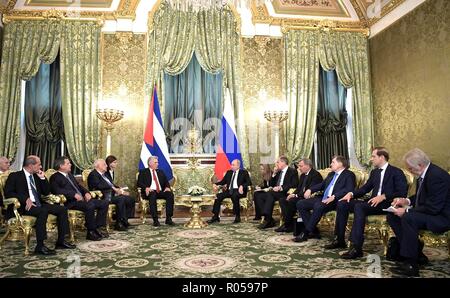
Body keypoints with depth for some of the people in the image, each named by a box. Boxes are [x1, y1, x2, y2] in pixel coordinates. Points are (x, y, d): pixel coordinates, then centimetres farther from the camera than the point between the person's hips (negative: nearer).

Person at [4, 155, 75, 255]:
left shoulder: (36, 176, 18)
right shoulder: (15, 176, 1)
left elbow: (46, 192, 17)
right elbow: (8, 193, -10)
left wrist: (43, 178, 4)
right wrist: (26, 199, -22)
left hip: (38, 204, 7)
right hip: (24, 206, -7)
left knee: (62, 209, -13)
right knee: (43, 211, -36)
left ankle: (61, 241, -9)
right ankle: (40, 246, -32)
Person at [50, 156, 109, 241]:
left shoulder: (70, 175, 25)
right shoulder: (55, 177, -1)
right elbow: (57, 190, -19)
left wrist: (86, 192, 6)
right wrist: (74, 194, -25)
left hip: (82, 199, 9)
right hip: (71, 202, -9)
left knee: (105, 203, -4)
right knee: (90, 206, -36)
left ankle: (99, 227, -3)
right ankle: (91, 232, -20)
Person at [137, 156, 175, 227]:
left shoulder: (160, 172, 26)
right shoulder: (143, 172, 14)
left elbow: (166, 182, 17)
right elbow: (139, 183, 1)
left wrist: (167, 187, -6)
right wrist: (146, 188, -19)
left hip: (161, 192, 4)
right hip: (150, 192, -4)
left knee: (170, 194, -27)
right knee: (152, 195, -38)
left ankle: (168, 218, -25)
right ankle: (155, 220, -36)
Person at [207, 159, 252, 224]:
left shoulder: (244, 172, 7)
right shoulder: (229, 172, 21)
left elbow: (249, 182, -3)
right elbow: (223, 181, 17)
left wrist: (242, 186, -22)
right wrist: (215, 184, -2)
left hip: (238, 191, -5)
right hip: (229, 191, 5)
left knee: (234, 196, -38)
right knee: (218, 196, -21)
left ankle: (237, 217, -24)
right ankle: (215, 217, -15)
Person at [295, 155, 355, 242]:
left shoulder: (349, 175, 0)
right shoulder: (331, 174, 26)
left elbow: (349, 190, -14)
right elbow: (322, 185, 29)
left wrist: (334, 196, -27)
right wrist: (310, 189, 9)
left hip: (335, 200, -9)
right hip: (323, 198, 9)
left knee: (318, 206, -37)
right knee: (300, 204, -6)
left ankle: (305, 233, -25)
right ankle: (313, 231, -3)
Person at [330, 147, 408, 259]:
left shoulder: (396, 172, -1)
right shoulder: (374, 172, 21)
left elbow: (402, 192, -11)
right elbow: (365, 188, 20)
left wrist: (382, 196, -23)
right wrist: (351, 194, 1)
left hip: (386, 204, -7)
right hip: (373, 202, 8)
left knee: (359, 207, -35)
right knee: (342, 203, -10)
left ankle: (356, 247, -37)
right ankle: (339, 239, -4)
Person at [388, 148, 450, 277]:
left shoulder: (437, 176, -24)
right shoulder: (422, 174, 4)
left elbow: (433, 208, -28)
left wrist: (406, 211, -23)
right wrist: (407, 201, 1)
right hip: (426, 212, 10)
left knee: (408, 218, -34)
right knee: (392, 216, -1)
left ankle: (411, 264, -24)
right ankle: (416, 251, 3)